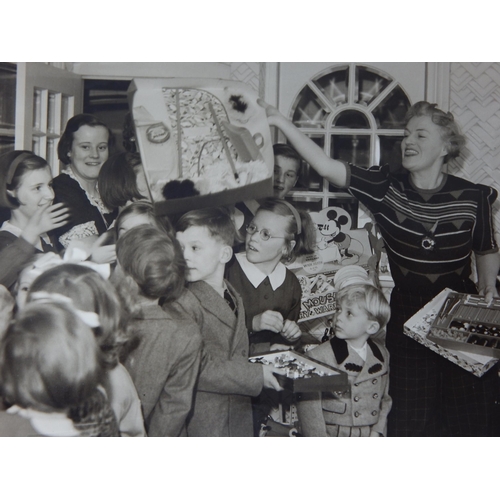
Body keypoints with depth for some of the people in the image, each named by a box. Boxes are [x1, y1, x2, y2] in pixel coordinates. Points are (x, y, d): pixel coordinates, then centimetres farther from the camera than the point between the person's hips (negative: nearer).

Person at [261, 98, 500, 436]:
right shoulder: (386, 188, -7)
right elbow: (326, 166, -16)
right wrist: (281, 121, -22)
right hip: (407, 316, 0)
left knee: (470, 415, 8)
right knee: (410, 419, 8)